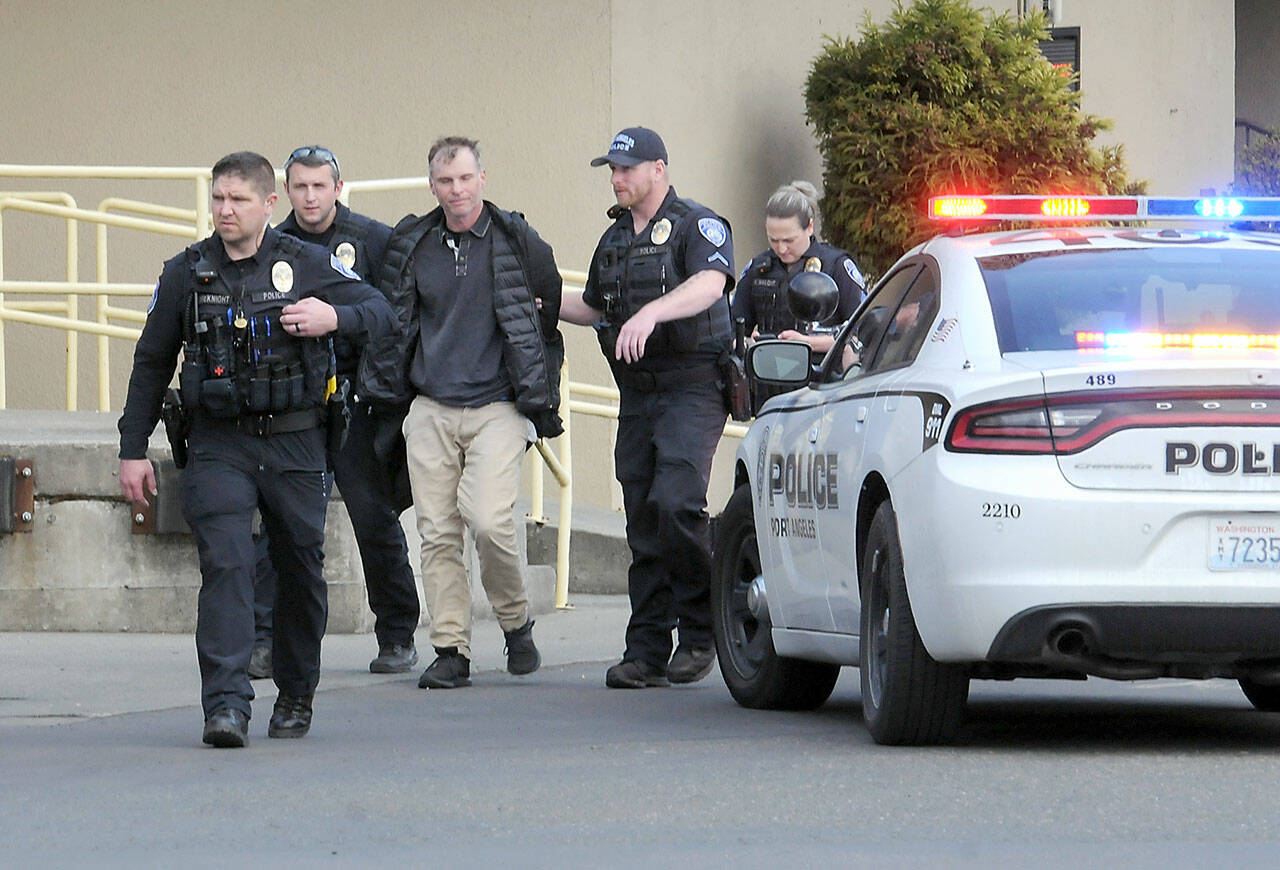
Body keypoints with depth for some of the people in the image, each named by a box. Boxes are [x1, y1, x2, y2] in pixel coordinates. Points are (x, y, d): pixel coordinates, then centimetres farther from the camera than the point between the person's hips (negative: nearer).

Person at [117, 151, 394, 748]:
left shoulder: (308, 265, 1)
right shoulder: (185, 274, 5)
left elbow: (380, 311, 6)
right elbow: (151, 362, 13)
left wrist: (335, 318, -17)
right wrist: (132, 449, 11)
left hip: (294, 444, 0)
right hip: (218, 446, 0)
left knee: (299, 569, 10)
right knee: (225, 564, -16)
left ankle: (296, 697, 28)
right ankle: (226, 705, -22)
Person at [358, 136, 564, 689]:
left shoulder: (517, 242, 2)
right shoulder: (411, 245, 9)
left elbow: (548, 323, 13)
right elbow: (390, 325, 20)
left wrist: (542, 403, 14)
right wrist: (386, 400, 17)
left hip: (496, 408, -3)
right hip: (429, 410, 3)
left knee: (489, 519, -18)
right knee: (437, 533, -2)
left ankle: (516, 622, 5)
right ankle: (451, 650, 3)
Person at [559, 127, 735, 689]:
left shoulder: (696, 226, -4)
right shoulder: (615, 238, 19)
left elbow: (709, 284, -25)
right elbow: (593, 307, 34)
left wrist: (651, 311, -39)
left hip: (692, 387, -7)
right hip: (637, 393, 7)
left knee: (674, 502, -21)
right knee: (643, 519, 3)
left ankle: (702, 627, -6)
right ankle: (647, 650, 3)